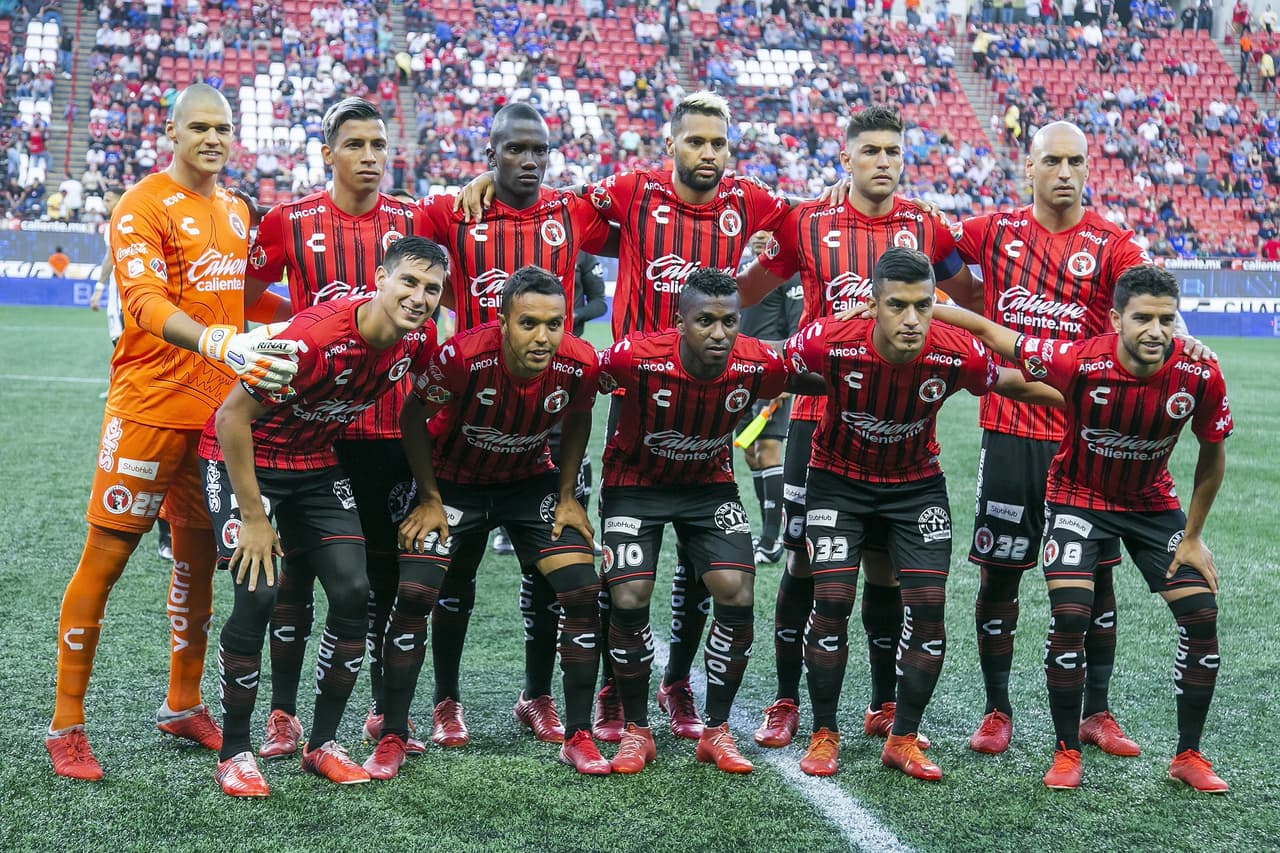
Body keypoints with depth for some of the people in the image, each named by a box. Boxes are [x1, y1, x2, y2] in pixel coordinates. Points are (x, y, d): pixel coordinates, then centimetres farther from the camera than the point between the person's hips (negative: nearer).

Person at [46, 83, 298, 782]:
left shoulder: (235, 210, 15)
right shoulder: (143, 206, -9)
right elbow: (147, 304, -23)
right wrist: (221, 343, -39)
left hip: (218, 408, 7)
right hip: (149, 405, -7)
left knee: (198, 554, 13)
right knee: (106, 556, -2)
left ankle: (182, 706, 27)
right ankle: (66, 725, 7)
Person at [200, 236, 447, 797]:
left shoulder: (419, 338, -12)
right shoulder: (317, 336, -33)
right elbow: (232, 418, -26)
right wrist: (253, 518, -22)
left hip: (316, 460, 6)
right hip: (241, 456, -6)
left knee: (354, 591, -4)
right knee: (258, 593, -18)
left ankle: (323, 744, 10)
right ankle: (234, 752, -1)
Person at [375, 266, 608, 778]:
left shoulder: (580, 365, -24)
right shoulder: (464, 356, -32)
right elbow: (412, 417, -14)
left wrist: (567, 497, -2)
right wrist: (429, 499, -12)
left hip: (531, 481, 2)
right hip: (454, 481, -2)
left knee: (583, 591, -11)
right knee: (413, 594, -14)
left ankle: (578, 736, 4)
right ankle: (393, 737, 3)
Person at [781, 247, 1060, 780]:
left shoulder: (957, 355, -25)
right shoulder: (830, 343, -30)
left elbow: (1013, 383, -3)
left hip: (917, 484, 1)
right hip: (839, 480, -1)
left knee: (928, 606, -5)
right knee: (832, 601, -9)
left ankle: (903, 740, 12)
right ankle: (824, 735, 9)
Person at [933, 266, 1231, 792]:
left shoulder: (1200, 377, -23)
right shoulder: (1080, 362, -30)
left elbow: (1213, 455, -4)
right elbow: (989, 332, -18)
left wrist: (1192, 537, -1)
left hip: (1153, 503, 3)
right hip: (1078, 497, -3)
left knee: (1201, 616, -5)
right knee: (1071, 616, -17)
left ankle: (1188, 756, 13)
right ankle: (1066, 752, 4)